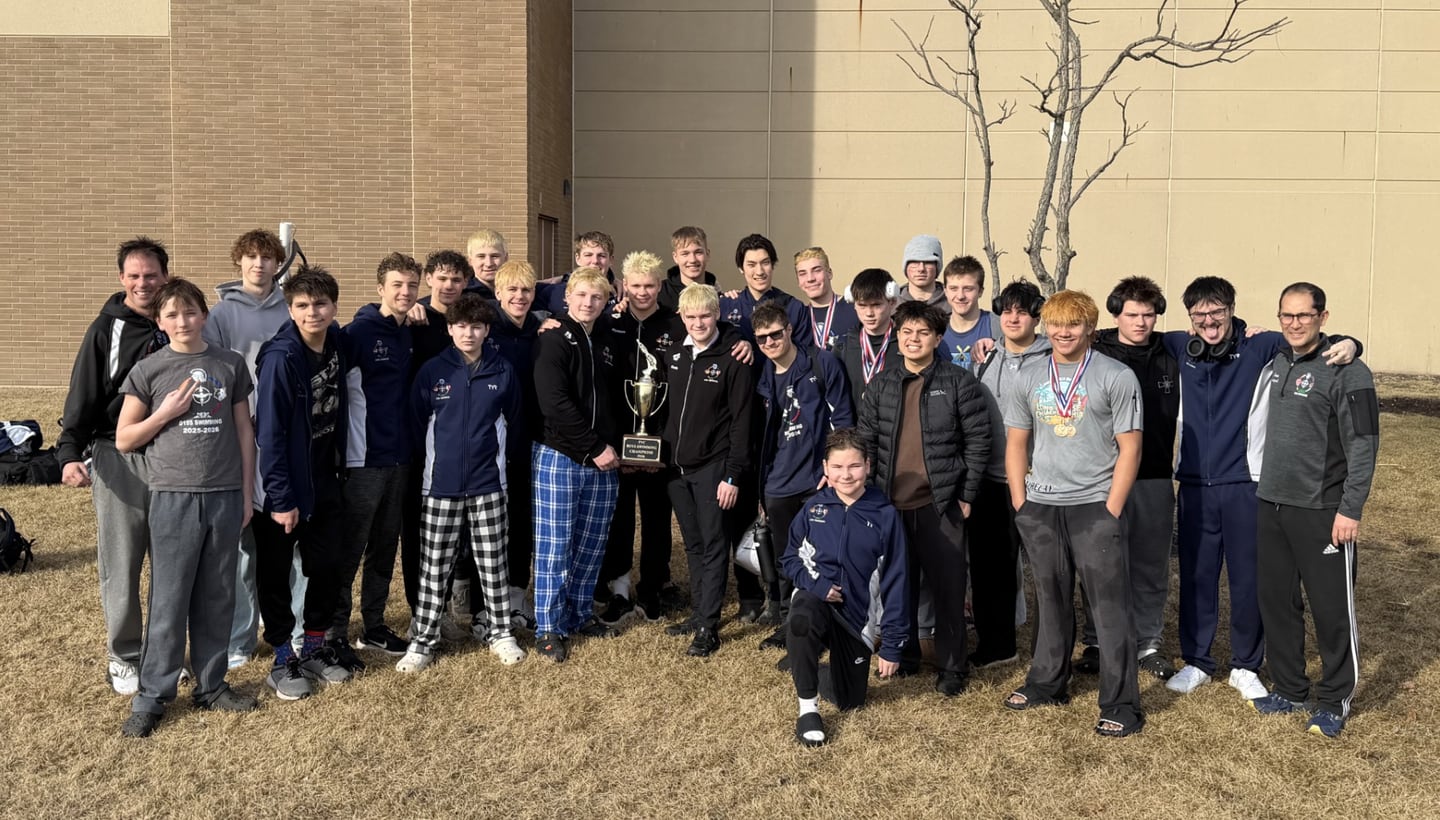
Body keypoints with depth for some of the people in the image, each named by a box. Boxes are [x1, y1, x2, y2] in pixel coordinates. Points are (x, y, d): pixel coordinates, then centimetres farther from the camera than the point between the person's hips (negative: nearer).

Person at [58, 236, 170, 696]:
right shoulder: (107, 330, -2)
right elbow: (82, 396, -6)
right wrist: (70, 453, -18)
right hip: (118, 460, -3)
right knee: (120, 565, 2)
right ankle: (123, 657, 16)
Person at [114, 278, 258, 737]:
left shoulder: (231, 365, 5)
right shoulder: (148, 371, 1)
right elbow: (123, 440, 4)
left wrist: (246, 492, 7)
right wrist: (166, 412, -10)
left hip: (225, 497, 2)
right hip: (174, 498, -2)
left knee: (217, 598, 9)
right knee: (168, 601, 2)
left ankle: (211, 686, 21)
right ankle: (152, 696, 12)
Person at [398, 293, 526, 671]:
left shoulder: (503, 372, 0)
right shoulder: (432, 371, -4)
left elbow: (511, 420, 12)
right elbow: (417, 424, 5)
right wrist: (437, 459, 10)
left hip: (488, 485, 1)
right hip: (441, 486, -1)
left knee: (493, 564, 9)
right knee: (434, 567, 6)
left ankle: (500, 632, 23)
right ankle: (422, 641, 16)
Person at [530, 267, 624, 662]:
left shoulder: (604, 344, 16)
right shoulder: (553, 339, -7)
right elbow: (554, 403, -16)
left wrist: (613, 445, 6)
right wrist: (596, 447, -15)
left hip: (602, 461, 6)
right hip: (559, 457, -6)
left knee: (591, 545, 11)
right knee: (554, 546, -2)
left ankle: (580, 614, 25)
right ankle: (548, 628, 7)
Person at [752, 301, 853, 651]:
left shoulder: (821, 364, -5)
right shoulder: (763, 378, 9)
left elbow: (842, 418, -5)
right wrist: (761, 487, 14)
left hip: (820, 481, -4)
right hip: (779, 487, 4)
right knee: (784, 561, 12)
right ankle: (787, 626, 25)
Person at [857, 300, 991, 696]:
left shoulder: (959, 382, -4)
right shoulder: (881, 386, 7)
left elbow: (978, 440, -3)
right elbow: (866, 441, 9)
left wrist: (966, 496, -5)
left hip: (941, 504, -3)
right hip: (890, 503, 4)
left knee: (947, 586, 2)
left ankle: (951, 666, 14)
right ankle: (903, 655, 28)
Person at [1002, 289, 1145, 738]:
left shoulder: (1116, 377, -5)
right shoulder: (1029, 377, 7)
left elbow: (1129, 448, -6)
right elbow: (1016, 443, 12)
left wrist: (1110, 511, -9)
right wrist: (1020, 504, 5)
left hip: (1094, 506, -4)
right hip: (1040, 507, 4)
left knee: (1110, 605, -3)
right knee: (1051, 599, 15)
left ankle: (1121, 704, 6)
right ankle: (1047, 682, 30)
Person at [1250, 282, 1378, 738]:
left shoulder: (1345, 371, -11)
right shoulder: (1277, 363, 10)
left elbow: (1363, 445, -13)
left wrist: (1350, 509, -16)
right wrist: (1266, 488, 14)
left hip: (1321, 510, -7)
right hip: (1272, 506, 7)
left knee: (1332, 608, 3)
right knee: (1276, 601, 13)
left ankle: (1334, 700, 18)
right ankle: (1289, 690, 28)